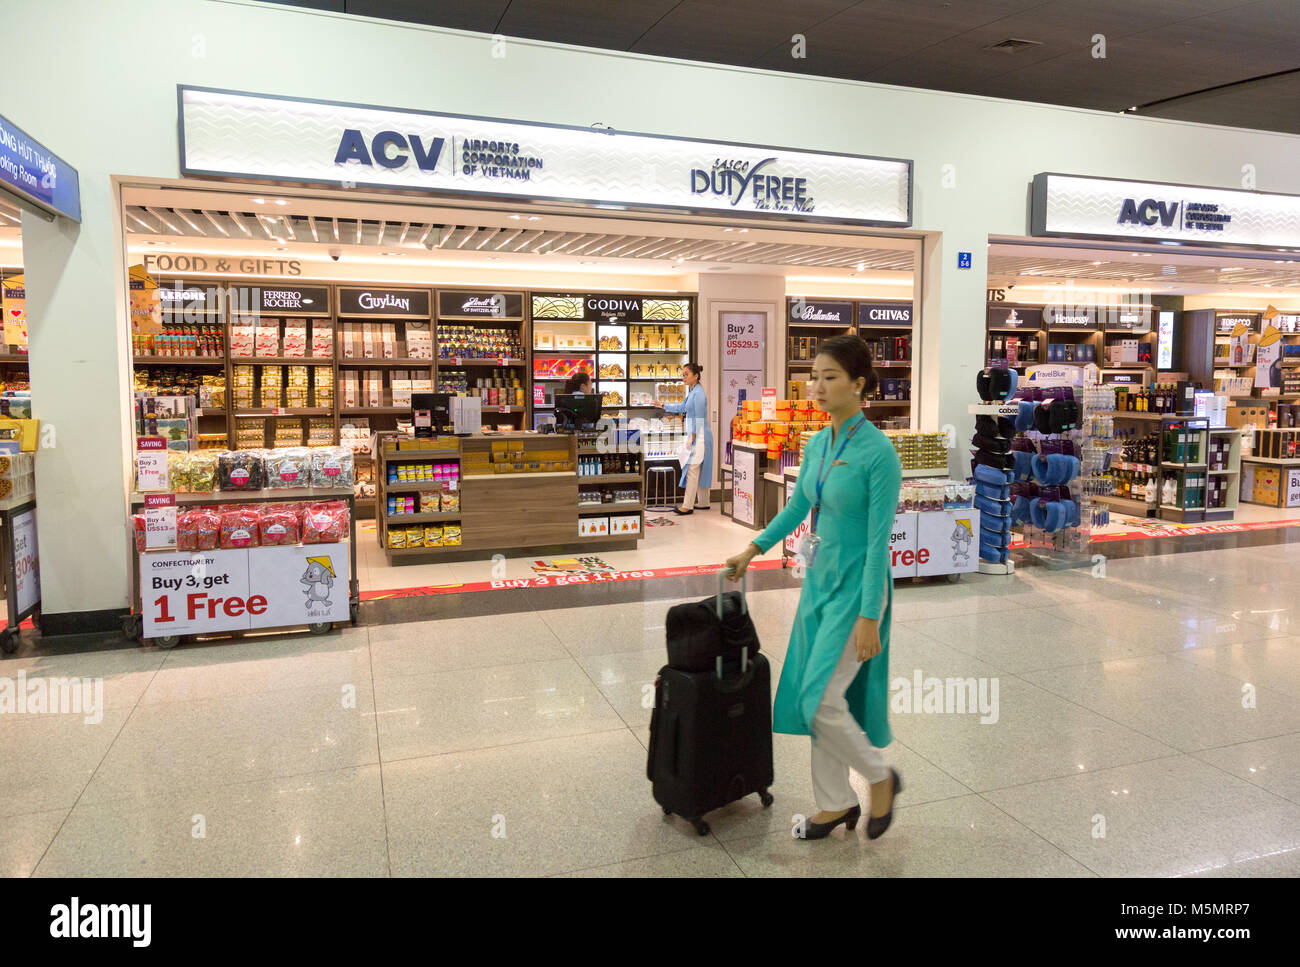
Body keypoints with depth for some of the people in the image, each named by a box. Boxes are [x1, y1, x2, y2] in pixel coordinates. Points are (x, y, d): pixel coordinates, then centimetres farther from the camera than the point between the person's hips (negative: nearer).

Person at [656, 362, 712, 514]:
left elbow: (699, 419, -19)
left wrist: (692, 438, -18)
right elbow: (682, 407, 30)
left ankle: (688, 506, -10)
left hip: (699, 435, -10)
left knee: (692, 469, -11)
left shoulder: (698, 393, -16)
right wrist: (663, 406, 35)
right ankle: (704, 503, 20)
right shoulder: (692, 392, 14)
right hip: (695, 434, 10)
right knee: (699, 470, 13)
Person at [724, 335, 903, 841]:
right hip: (819, 580, 8)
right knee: (814, 699, 12)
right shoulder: (817, 443, 4)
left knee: (820, 699, -7)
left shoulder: (878, 452, -19)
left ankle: (881, 778, 19)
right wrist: (753, 548, 20)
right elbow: (797, 506, 18)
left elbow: (878, 541, -20)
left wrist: (869, 616, -20)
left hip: (855, 585, -8)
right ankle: (836, 803, 28)